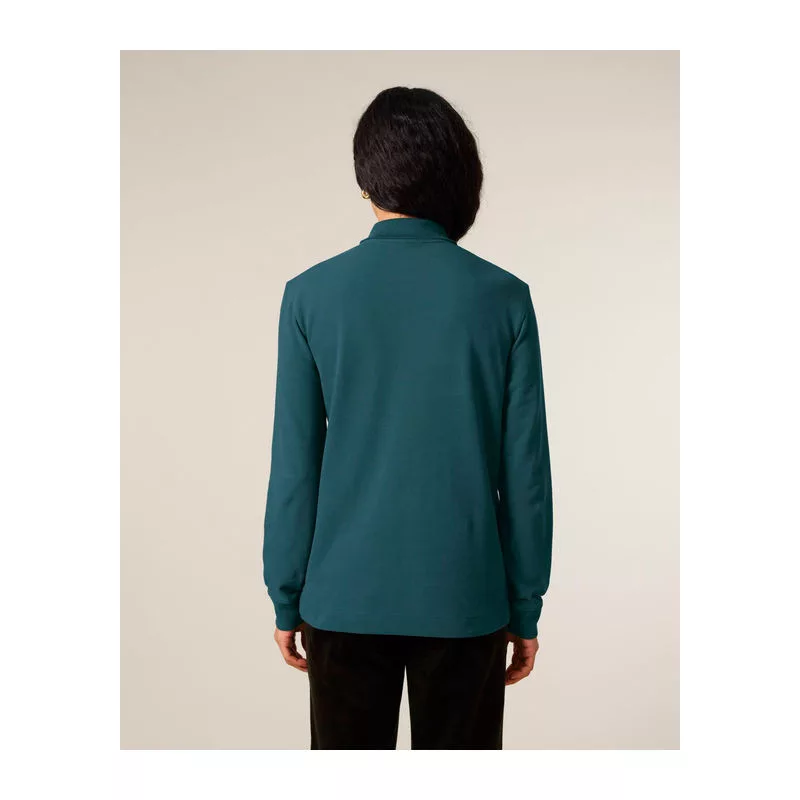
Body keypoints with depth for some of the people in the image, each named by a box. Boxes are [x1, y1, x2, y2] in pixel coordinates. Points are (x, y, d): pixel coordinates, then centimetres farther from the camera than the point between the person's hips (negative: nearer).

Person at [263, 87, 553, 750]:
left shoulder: (311, 295, -7)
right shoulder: (503, 297, -7)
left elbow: (294, 464, -5)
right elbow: (526, 470, -5)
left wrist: (286, 598, 6)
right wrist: (526, 608, 6)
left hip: (346, 596, 1)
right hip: (466, 597, 0)